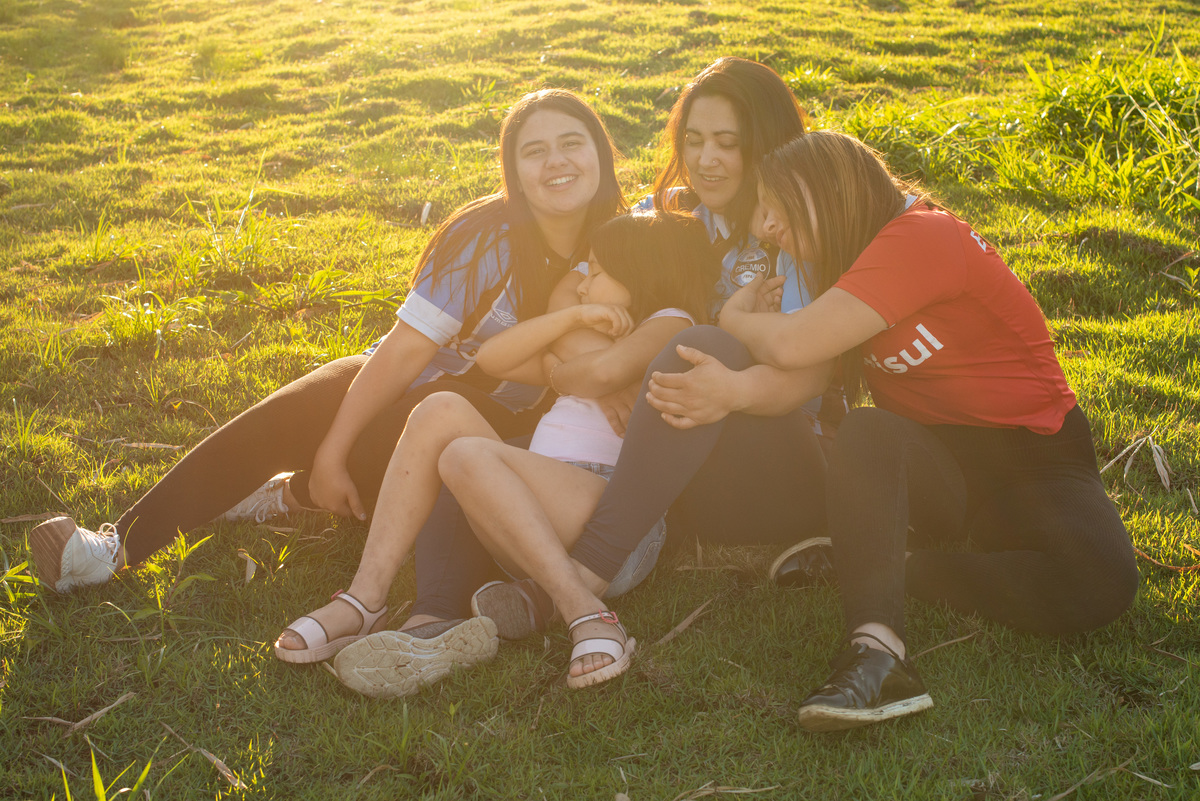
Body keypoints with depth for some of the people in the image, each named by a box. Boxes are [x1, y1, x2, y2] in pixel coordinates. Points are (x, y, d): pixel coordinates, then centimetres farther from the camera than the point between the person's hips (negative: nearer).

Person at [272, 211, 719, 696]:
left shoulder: (670, 323, 11)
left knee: (468, 456, -29)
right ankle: (363, 600, -22)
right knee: (441, 411, -10)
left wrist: (560, 372, 10)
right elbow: (492, 359, 22)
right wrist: (573, 316, 12)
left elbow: (607, 371, -12)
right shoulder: (583, 344, 36)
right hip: (539, 536, 8)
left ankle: (589, 617, -35)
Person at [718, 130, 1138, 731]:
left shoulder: (920, 237, -16)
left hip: (1032, 459, -5)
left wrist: (734, 317, -5)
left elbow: (793, 347, -23)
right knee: (867, 430, -30)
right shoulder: (848, 267, 12)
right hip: (937, 467, 5)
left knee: (1100, 581, -33)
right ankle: (878, 646, -45)